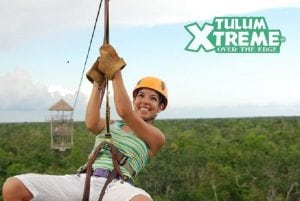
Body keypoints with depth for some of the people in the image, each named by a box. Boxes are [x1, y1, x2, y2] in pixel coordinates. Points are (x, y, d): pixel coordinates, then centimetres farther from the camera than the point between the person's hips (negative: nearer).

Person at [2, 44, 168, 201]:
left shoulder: (156, 137, 14)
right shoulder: (111, 125, 27)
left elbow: (125, 112, -2)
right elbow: (91, 124, 3)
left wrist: (115, 71, 1)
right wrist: (98, 83, 8)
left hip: (116, 185, -4)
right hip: (83, 179, 4)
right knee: (12, 187, -16)